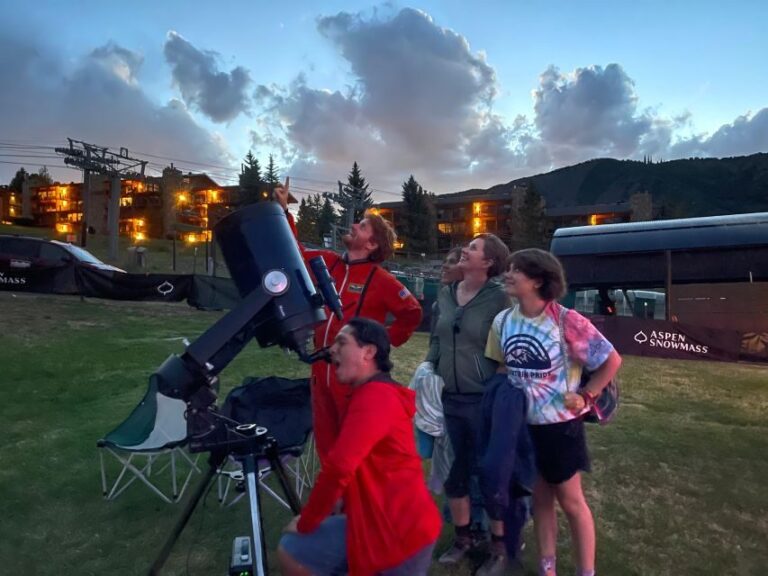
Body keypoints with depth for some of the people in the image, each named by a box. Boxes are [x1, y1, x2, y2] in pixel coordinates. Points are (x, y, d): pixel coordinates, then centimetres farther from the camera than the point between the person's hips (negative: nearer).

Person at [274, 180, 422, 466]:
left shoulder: (379, 279, -10)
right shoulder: (328, 263, 6)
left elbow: (412, 313, -6)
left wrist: (385, 341, -6)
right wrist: (283, 210, 6)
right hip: (322, 368, 6)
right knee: (325, 438, 18)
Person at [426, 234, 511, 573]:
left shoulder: (498, 298, -10)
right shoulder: (445, 295, 6)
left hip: (483, 400, -5)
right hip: (449, 398, 6)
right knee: (454, 470, 17)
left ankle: (499, 543, 30)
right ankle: (462, 537, 37)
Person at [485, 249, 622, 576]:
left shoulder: (565, 321, -19)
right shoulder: (503, 322, -5)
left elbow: (612, 360, -10)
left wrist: (585, 396, -11)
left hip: (560, 424, -4)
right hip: (522, 424, 4)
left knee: (570, 500, 12)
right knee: (539, 497, 18)